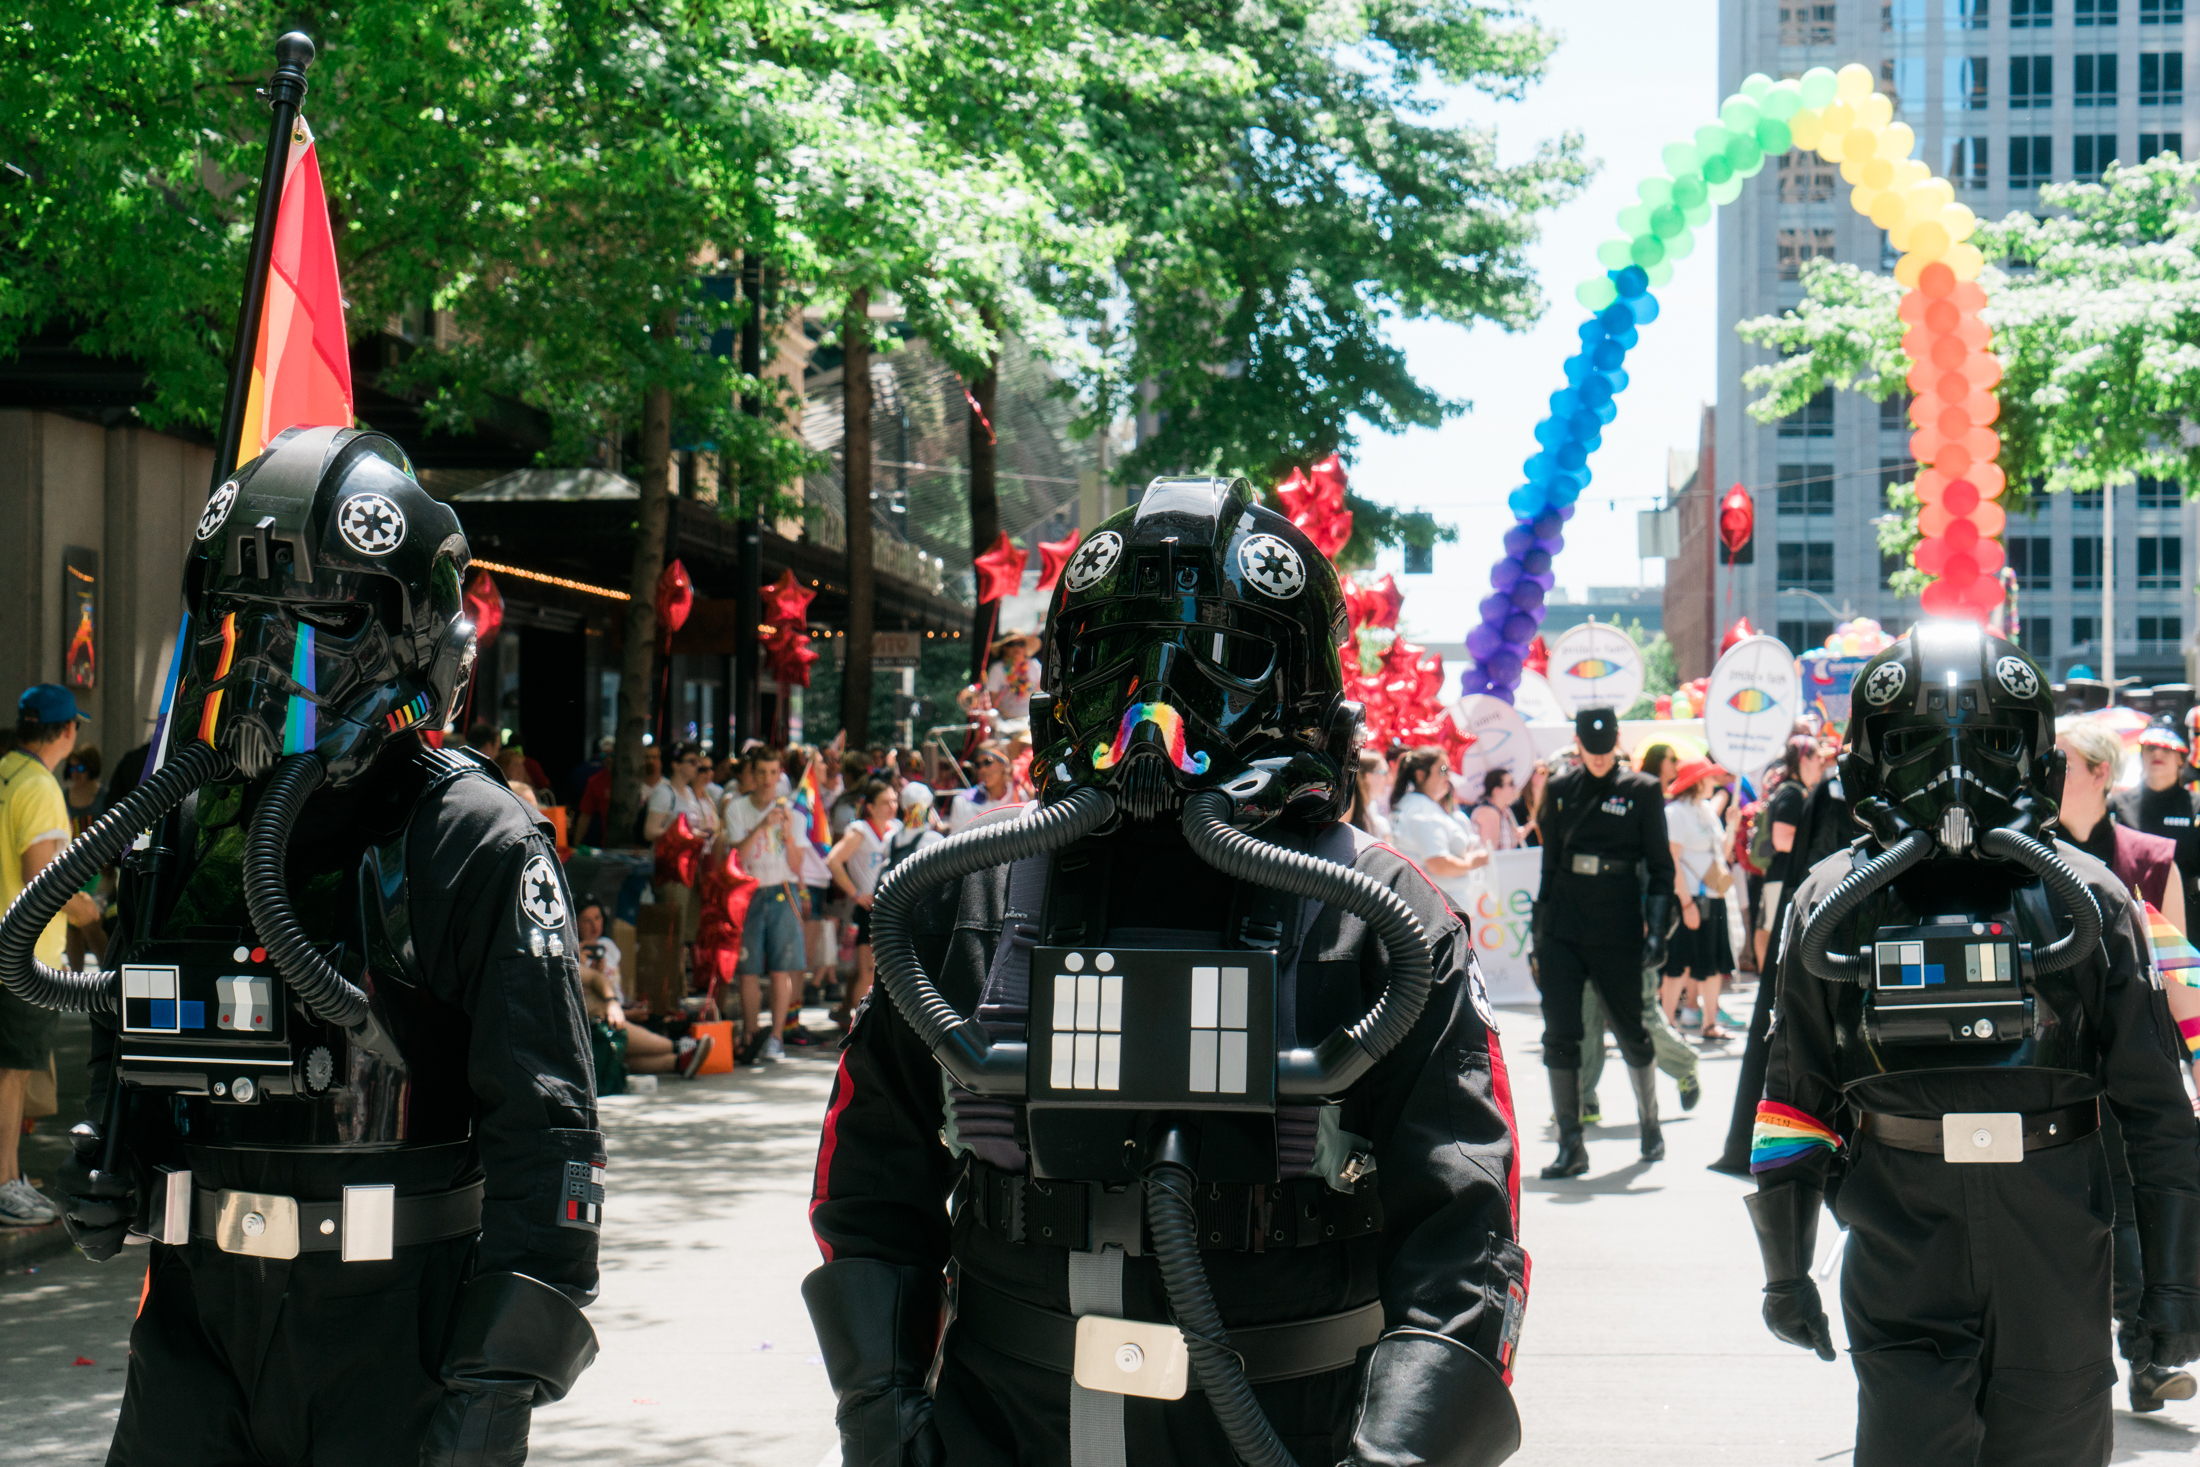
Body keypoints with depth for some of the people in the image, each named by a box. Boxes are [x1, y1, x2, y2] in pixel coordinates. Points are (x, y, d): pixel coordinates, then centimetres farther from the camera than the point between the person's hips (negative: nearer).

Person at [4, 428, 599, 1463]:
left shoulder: (472, 844, -10)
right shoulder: (181, 826, 9)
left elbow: (543, 1126, -14)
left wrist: (498, 1379, -18)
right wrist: (104, 1150, 6)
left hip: (396, 1328, -5)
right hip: (198, 1311, 5)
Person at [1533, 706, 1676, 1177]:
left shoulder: (1642, 791, 1)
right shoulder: (1559, 790, 10)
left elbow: (1660, 867, 3)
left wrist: (1656, 930, -7)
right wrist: (1539, 930, 13)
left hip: (1617, 929, -2)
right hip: (1563, 927, 2)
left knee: (1630, 1032, 8)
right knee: (1559, 1035, -6)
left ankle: (1650, 1125, 30)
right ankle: (1570, 1146, -2)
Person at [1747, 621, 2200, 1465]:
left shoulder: (2088, 902, 2)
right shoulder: (1834, 906, 3)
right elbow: (1794, 1097, 10)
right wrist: (1785, 1268, 11)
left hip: (2057, 1275, 1)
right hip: (1901, 1276, 0)